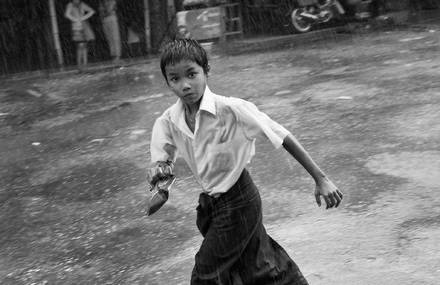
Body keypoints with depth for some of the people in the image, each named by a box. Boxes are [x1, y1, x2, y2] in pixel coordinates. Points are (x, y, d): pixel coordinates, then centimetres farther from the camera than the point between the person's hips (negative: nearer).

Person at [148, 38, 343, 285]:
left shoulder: (232, 109, -24)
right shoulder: (167, 123, -8)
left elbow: (284, 138, -21)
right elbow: (161, 163, -3)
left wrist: (321, 179, -22)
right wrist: (158, 172, -28)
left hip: (238, 204, -5)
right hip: (210, 204, 5)